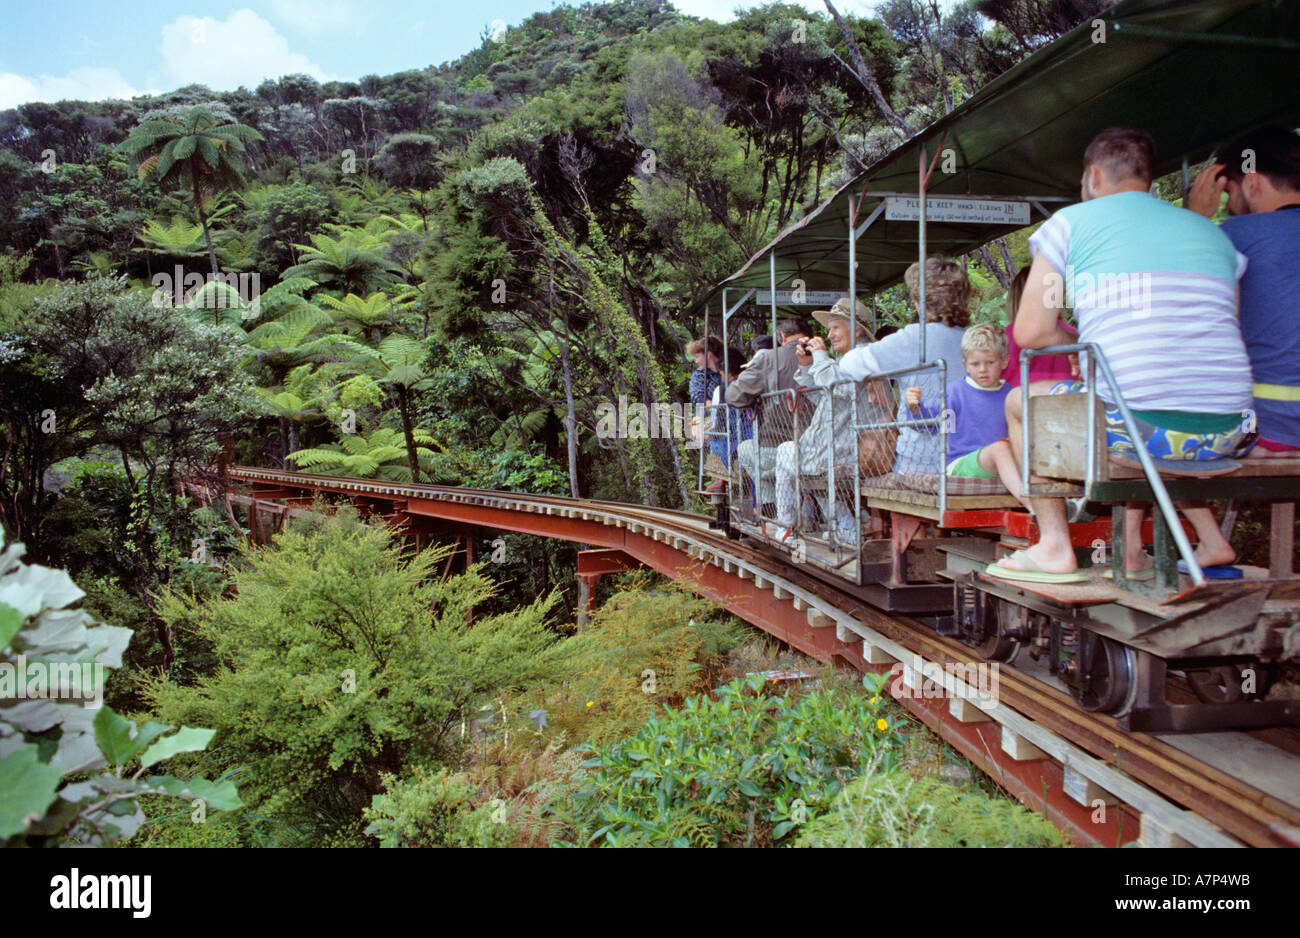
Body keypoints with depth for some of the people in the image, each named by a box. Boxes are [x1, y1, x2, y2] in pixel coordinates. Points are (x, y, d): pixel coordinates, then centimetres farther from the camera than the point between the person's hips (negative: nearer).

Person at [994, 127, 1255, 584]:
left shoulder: (1071, 221, 6)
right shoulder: (1212, 232, 20)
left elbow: (1030, 332, 0)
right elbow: (1219, 332, 22)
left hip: (1138, 427, -6)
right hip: (1227, 435, 6)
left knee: (1020, 401, 19)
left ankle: (1055, 547, 13)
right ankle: (1209, 538, 28)